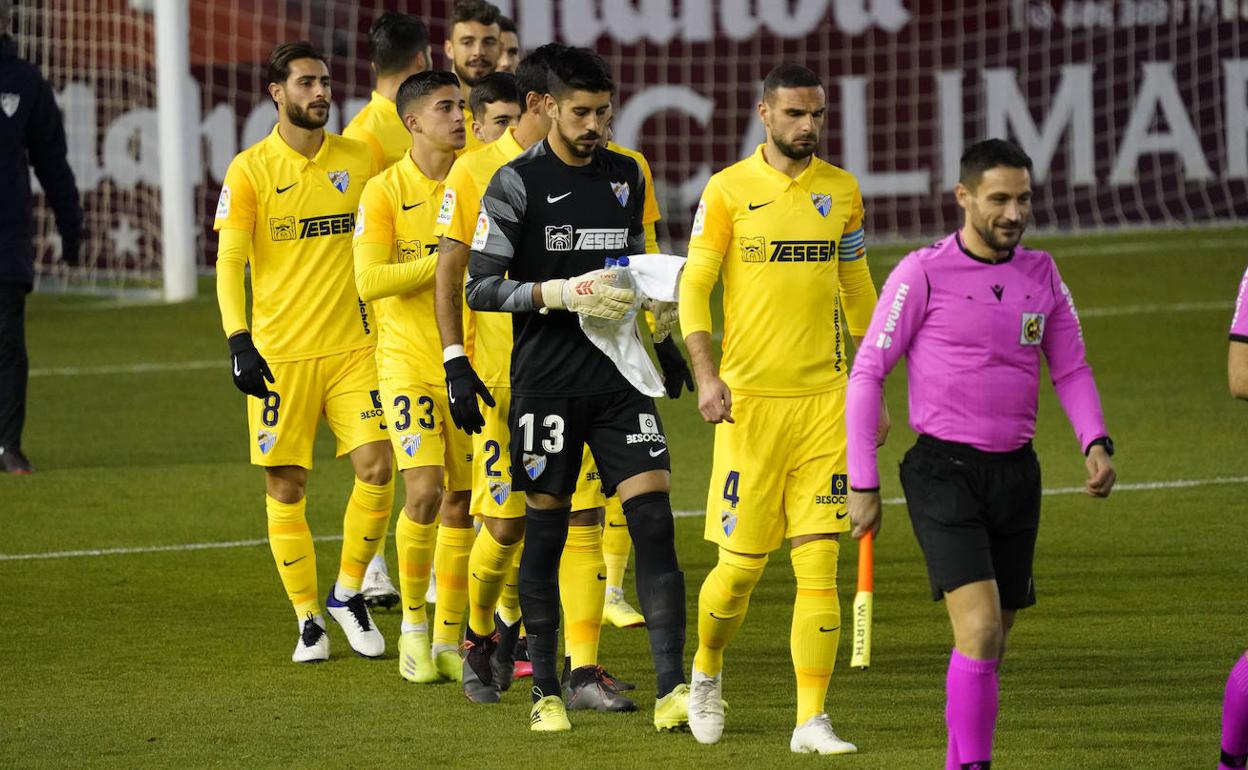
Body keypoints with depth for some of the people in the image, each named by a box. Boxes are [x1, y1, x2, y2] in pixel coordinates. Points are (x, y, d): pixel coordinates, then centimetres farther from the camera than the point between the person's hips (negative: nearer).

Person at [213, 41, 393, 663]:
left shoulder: (359, 160, 7)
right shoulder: (250, 170, -3)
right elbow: (229, 262, -7)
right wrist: (238, 341, -19)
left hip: (353, 347, 2)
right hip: (278, 354, -2)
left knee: (376, 469, -9)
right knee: (285, 488, -1)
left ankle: (348, 593, 13)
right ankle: (308, 620, 11)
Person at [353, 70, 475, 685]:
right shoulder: (384, 191, -6)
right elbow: (369, 281, -14)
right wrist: (448, 261, -20)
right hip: (409, 359, -4)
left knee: (461, 501, 5)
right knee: (424, 491, -15)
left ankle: (448, 640, 15)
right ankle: (413, 623, 4)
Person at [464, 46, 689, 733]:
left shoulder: (626, 177, 12)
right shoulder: (516, 184, -5)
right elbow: (480, 288, -8)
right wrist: (564, 294, -18)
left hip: (618, 376, 4)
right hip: (545, 383, -4)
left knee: (654, 517, -8)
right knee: (545, 529, 3)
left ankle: (672, 689, -11)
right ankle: (545, 693, 14)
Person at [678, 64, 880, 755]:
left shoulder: (841, 191, 9)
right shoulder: (728, 190, -2)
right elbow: (693, 285, -2)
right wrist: (705, 374, -15)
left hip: (825, 399, 3)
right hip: (750, 400, -3)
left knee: (819, 563, -5)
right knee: (741, 564, 0)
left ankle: (811, 722, -3)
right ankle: (706, 671, 30)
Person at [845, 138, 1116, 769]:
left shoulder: (1040, 273, 8)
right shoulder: (924, 273, -7)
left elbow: (1071, 369, 15)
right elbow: (867, 373, -4)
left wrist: (1096, 444, -4)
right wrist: (862, 483, -6)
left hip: (1016, 473, 5)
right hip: (945, 473, -5)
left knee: (992, 639, 10)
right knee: (980, 627, -19)